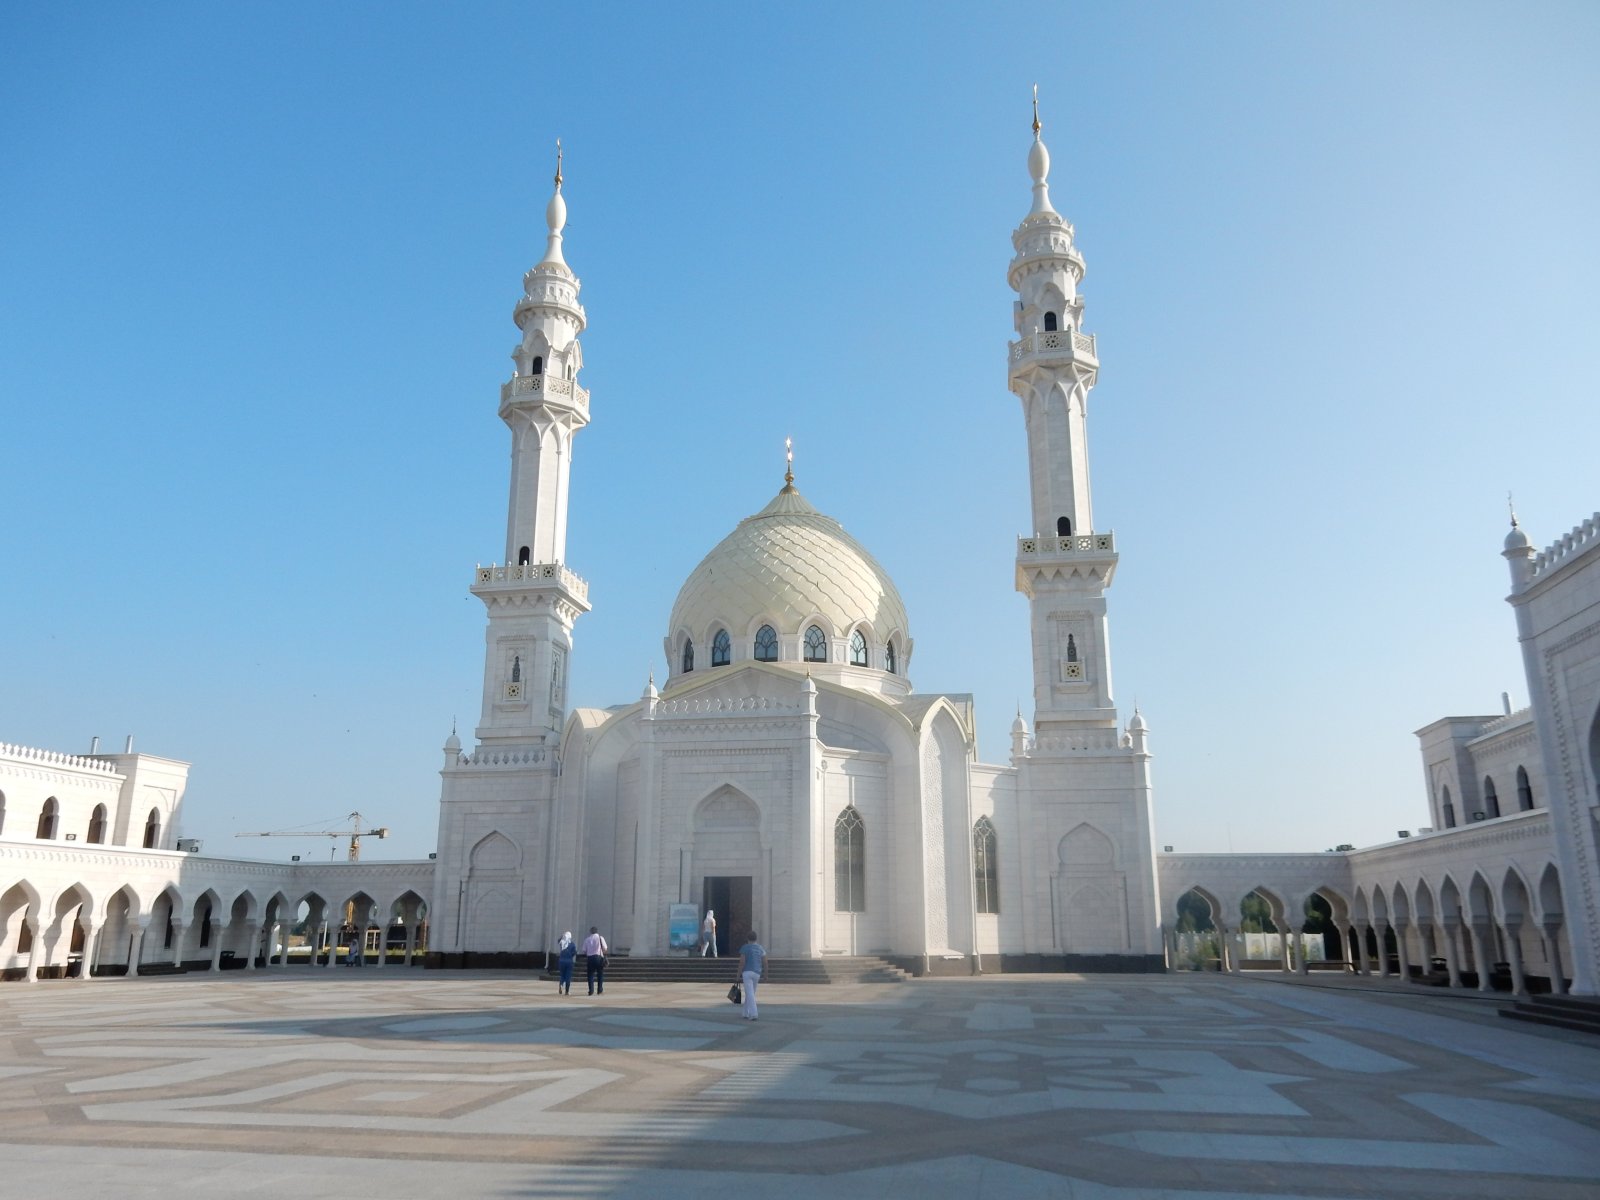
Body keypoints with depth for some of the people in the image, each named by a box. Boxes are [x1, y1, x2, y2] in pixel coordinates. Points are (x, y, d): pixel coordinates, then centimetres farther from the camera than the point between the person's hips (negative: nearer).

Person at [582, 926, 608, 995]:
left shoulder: (587, 939, 8)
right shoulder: (600, 938, 2)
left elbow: (584, 951, 6)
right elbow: (605, 949, -2)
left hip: (589, 958, 1)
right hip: (599, 957, -1)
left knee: (590, 974, 7)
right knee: (600, 973, 13)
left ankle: (591, 990, -1)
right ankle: (600, 989, 11)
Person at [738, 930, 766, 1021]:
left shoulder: (744, 948, -5)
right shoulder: (761, 948, 8)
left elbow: (742, 962, -11)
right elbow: (765, 962, 4)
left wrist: (739, 973, -3)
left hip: (747, 972, -5)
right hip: (757, 973, 5)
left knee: (750, 994, -9)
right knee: (750, 993, 18)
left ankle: (753, 1014, -20)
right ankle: (746, 1014, 23)